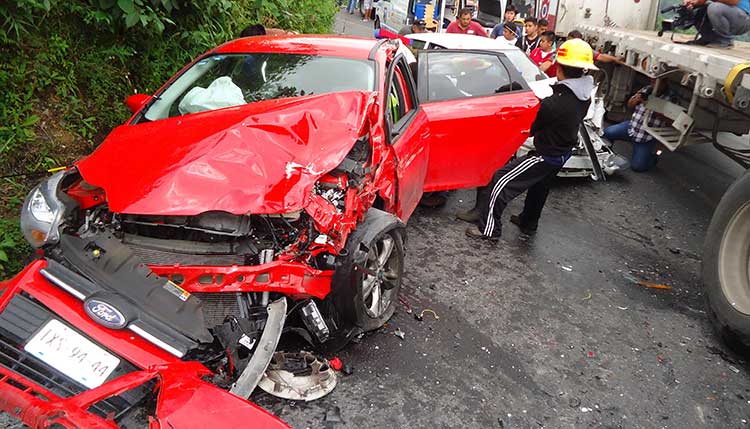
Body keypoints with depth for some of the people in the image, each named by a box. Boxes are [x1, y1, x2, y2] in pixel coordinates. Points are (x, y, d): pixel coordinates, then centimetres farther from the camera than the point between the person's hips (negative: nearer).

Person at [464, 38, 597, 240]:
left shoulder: (554, 104, -32)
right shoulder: (584, 97, -6)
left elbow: (531, 128, -17)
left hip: (545, 156, -8)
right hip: (563, 153, 9)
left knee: (501, 181, -4)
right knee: (539, 189, 27)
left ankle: (489, 229, 3)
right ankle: (528, 223, 48)